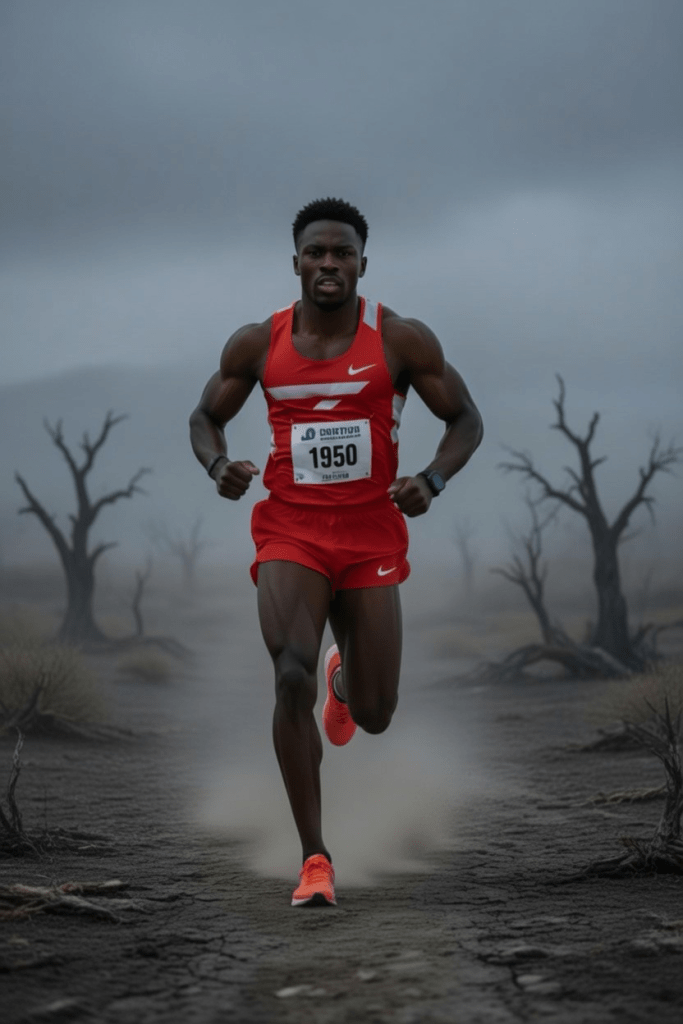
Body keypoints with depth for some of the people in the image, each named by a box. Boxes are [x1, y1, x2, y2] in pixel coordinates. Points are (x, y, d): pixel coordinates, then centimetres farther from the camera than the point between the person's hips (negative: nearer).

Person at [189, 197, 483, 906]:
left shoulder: (400, 340, -4)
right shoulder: (257, 343, 0)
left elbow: (465, 420, 3)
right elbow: (205, 417, 13)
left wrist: (432, 481, -15)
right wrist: (219, 466, -10)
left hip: (371, 536, 0)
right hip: (289, 533, 0)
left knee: (374, 715, 5)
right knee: (291, 677, -23)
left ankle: (344, 676, 47)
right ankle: (314, 860, -13)